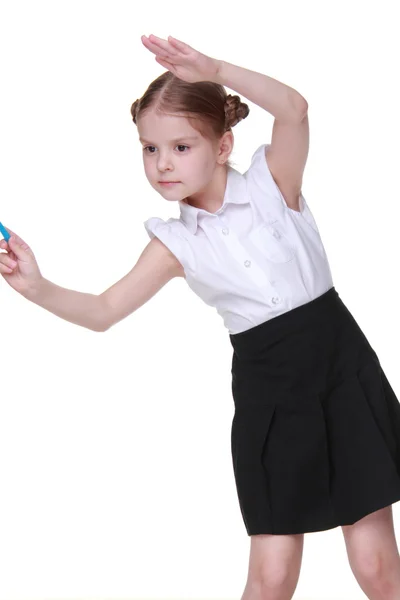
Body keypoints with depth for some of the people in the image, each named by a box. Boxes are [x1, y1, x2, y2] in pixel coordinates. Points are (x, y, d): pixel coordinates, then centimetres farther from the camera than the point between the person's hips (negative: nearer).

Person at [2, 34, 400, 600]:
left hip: (341, 367, -2)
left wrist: (215, 71, -35)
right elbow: (104, 311, -1)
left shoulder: (272, 181, -5)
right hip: (267, 389, 2)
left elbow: (294, 110, -23)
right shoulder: (176, 244, 2)